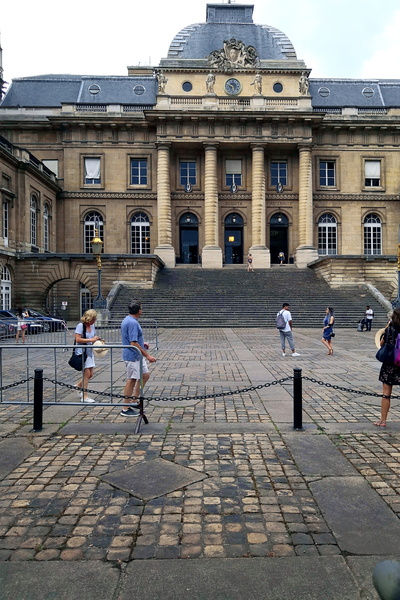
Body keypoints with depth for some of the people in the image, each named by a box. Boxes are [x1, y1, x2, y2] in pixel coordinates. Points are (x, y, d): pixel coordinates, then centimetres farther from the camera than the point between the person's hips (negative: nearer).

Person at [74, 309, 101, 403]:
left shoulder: (92, 326, 10)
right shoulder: (80, 326, -13)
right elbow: (78, 339, -21)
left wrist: (97, 339, 0)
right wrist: (91, 340, -22)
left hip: (89, 352, 8)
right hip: (81, 352, -8)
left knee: (90, 374, 10)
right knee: (87, 374, -6)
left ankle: (78, 386, 35)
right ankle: (84, 396, 4)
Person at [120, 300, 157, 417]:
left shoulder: (127, 320, 10)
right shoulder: (133, 323, -23)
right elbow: (134, 344, -26)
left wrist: (142, 343, 18)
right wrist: (148, 355, -23)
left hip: (137, 356, 10)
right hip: (133, 356, -10)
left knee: (145, 375, 17)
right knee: (131, 380, -2)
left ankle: (135, 400, 24)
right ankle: (126, 409, 8)